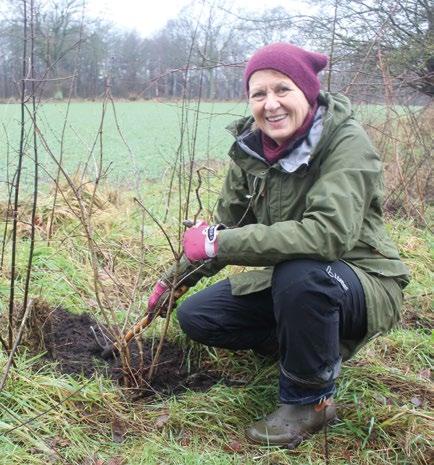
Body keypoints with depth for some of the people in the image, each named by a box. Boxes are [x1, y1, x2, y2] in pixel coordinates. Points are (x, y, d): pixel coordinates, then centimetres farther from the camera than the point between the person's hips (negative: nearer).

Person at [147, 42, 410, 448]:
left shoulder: (346, 141, -22)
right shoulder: (251, 146, -3)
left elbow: (329, 232, -38)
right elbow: (227, 224, 9)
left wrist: (220, 244, -35)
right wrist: (174, 279, 10)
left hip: (363, 281, -6)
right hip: (287, 279, 7)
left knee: (298, 273, -37)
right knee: (196, 317, -4)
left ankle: (310, 401, -11)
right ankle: (310, 344, 13)